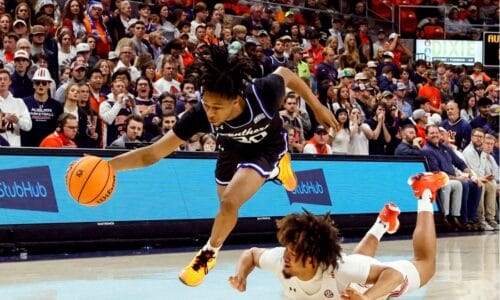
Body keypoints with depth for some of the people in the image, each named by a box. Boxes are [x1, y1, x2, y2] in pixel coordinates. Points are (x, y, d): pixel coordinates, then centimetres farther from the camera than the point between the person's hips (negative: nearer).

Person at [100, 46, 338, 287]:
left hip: (267, 148, -3)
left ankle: (209, 253, 9)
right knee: (228, 206, 26)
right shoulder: (201, 114, -39)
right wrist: (106, 166, -50)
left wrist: (317, 107, -8)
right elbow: (152, 154, -36)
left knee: (229, 203, -23)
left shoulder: (263, 93, -44)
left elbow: (285, 74, -18)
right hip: (233, 149, 3)